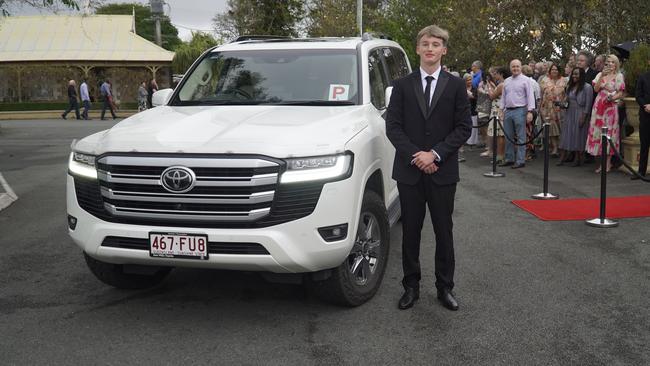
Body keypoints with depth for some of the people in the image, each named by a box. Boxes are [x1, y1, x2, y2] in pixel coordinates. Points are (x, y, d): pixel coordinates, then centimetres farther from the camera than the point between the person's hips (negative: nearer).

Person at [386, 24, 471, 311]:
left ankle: (445, 287, 19)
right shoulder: (402, 85, 4)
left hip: (443, 171, 0)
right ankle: (411, 286, 20)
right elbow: (392, 126, -1)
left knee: (444, 231, 7)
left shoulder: (455, 86, 3)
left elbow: (464, 127, -1)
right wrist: (415, 156, -13)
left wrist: (436, 154, -12)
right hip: (409, 170, 1)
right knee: (410, 231, 8)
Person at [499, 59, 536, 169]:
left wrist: (530, 111, -15)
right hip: (508, 110, 6)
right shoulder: (506, 81, 14)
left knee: (521, 137, -3)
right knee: (508, 137, 10)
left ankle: (520, 160, -1)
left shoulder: (525, 80, -3)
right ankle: (509, 159, 19)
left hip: (520, 111, -6)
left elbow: (530, 96, -8)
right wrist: (502, 111, 13)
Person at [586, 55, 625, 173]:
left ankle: (608, 162, 2)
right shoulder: (600, 74, 11)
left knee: (609, 132, -3)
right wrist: (602, 76, -10)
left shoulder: (619, 76, 2)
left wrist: (612, 98, -19)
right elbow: (596, 89, -2)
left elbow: (621, 93, -2)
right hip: (599, 106, 4)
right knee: (598, 131, 2)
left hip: (611, 107, -3)